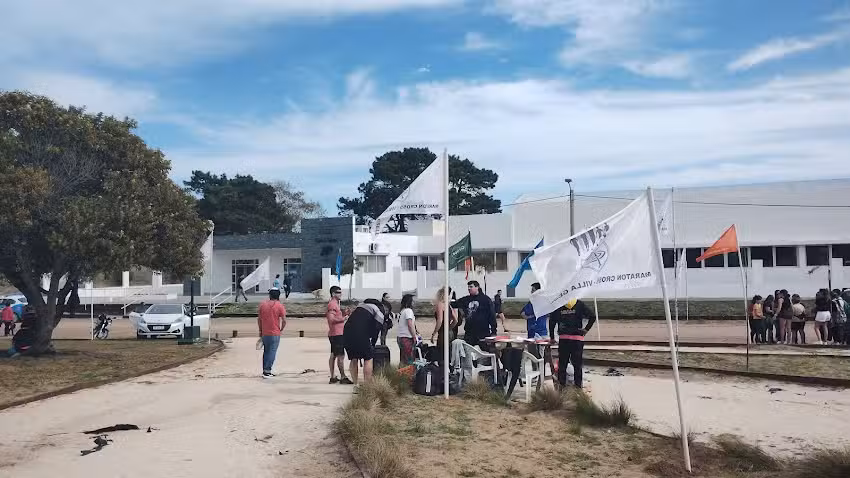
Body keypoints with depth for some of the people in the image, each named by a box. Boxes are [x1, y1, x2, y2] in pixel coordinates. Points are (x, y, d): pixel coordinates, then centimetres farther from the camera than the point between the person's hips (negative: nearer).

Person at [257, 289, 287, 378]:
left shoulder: (262, 304, 4)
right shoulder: (279, 305, -8)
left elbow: (259, 319, 8)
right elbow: (284, 321, -11)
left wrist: (260, 331, 18)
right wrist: (281, 330, 5)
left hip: (264, 333, 5)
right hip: (275, 334, -4)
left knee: (266, 352, 16)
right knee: (272, 352, -1)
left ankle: (265, 371, 20)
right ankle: (267, 372, -4)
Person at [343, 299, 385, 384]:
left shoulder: (362, 305, 30)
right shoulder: (379, 311, 9)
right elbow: (377, 329, 1)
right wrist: (372, 344, 15)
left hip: (347, 331, 7)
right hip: (360, 335, -7)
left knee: (353, 359, 18)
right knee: (368, 359, 6)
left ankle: (355, 384, 19)